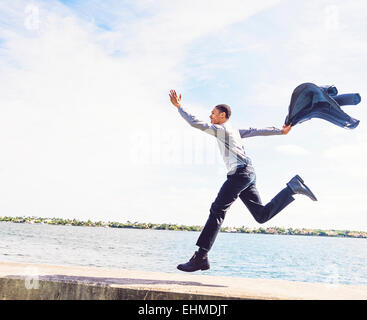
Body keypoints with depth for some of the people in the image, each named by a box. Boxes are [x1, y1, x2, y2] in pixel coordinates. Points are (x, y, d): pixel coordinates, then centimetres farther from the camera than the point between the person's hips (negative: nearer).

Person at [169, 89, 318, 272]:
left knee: (217, 211, -13)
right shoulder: (234, 131, 27)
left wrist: (179, 106, 4)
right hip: (248, 174, 10)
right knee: (262, 215, 9)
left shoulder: (220, 129, 0)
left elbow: (195, 123, -5)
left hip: (240, 172, -10)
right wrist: (280, 132, 30)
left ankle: (200, 257, -18)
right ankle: (293, 187, 4)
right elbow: (257, 131, 28)